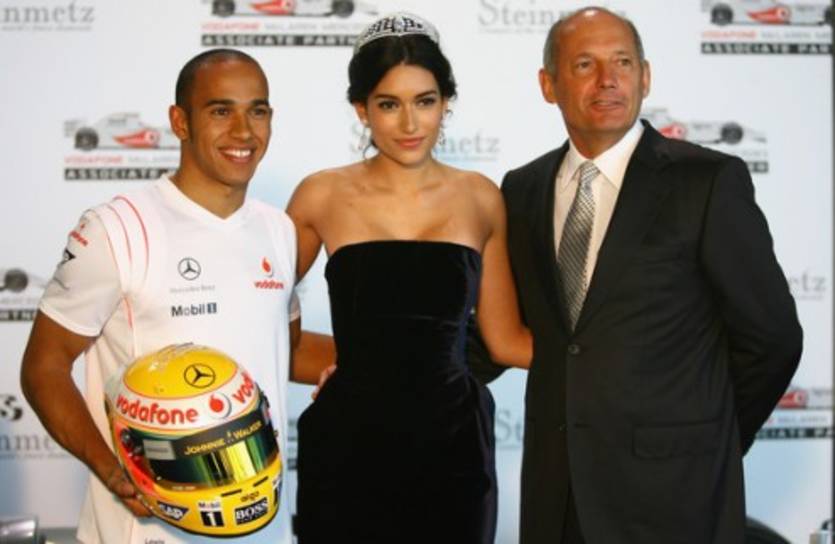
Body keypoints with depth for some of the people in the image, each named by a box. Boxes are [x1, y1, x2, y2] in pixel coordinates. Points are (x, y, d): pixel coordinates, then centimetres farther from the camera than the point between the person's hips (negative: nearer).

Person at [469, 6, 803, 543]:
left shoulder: (709, 181, -9)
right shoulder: (523, 189, 6)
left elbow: (771, 336, -4)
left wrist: (707, 448, 4)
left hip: (669, 491, -4)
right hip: (555, 489, 5)